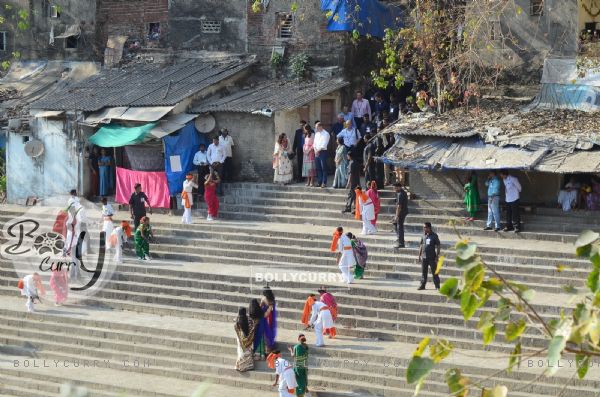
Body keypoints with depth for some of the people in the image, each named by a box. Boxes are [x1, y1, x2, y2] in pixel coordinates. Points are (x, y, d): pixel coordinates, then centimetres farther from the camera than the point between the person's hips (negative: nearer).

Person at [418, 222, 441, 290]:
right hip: (424, 257, 5)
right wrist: (419, 255, 12)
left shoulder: (434, 236, -5)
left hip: (432, 257, -5)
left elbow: (438, 246, -5)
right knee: (423, 272, 9)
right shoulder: (424, 236, 8)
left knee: (434, 272, 0)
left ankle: (437, 286, 5)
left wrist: (437, 256, -10)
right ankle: (422, 285, 16)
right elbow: (421, 246, 16)